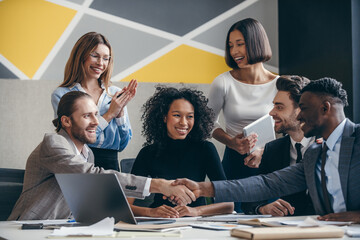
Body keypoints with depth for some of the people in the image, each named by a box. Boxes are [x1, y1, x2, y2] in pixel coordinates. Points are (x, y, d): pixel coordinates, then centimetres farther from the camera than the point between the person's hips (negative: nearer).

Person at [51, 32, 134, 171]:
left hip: (109, 165, 0)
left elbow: (123, 145, 10)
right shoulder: (61, 95, 0)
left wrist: (120, 111, -4)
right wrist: (110, 114, -9)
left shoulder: (115, 94, 11)